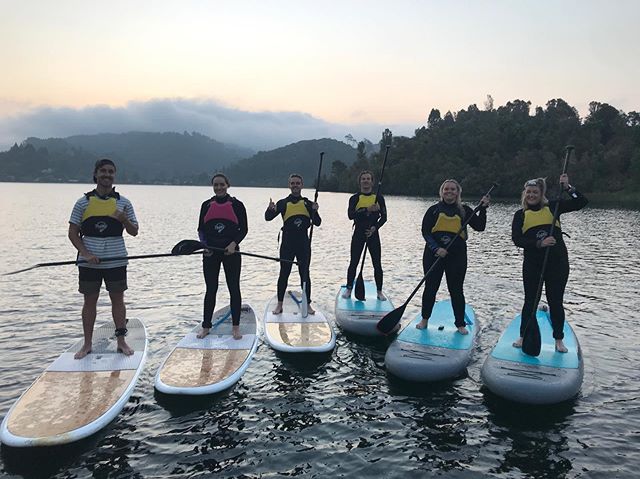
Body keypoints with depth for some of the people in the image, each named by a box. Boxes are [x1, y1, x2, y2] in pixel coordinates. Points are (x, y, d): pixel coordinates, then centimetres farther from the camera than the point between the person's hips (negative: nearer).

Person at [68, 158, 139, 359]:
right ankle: (87, 344, 18)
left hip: (116, 260, 0)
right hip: (89, 262, 0)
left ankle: (121, 341, 19)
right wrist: (86, 253, -12)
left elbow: (134, 232, 5)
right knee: (90, 301, 8)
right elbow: (73, 233, 2)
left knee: (118, 299, 7)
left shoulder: (123, 202, 4)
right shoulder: (83, 202, 2)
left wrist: (124, 220, -16)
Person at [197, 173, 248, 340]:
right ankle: (206, 326, 17)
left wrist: (234, 243, -15)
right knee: (211, 289, 7)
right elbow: (201, 229, 9)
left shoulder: (237, 205, 0)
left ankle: (236, 327, 12)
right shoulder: (206, 205, 8)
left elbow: (244, 229, 0)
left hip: (231, 252, -2)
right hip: (210, 252, 2)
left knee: (234, 288, 3)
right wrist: (204, 244, -9)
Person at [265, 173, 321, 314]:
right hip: (287, 243, -1)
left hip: (303, 244, 1)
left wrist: (315, 211, -18)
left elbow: (317, 223, 1)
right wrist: (271, 209, -26)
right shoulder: (283, 203, 3)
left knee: (305, 274, 5)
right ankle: (279, 305, 11)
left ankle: (307, 304, 13)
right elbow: (268, 218, -5)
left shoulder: (308, 203, 7)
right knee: (284, 274, 3)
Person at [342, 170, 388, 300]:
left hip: (373, 233, 1)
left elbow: (384, 217, 1)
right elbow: (350, 215, -14)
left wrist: (375, 227, -16)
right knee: (353, 263, 2)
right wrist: (367, 209, -24)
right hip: (358, 233, 0)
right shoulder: (355, 198, 2)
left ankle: (379, 292, 12)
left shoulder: (378, 198, 4)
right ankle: (349, 289, 15)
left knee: (377, 264, 1)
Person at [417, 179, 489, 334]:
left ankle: (460, 324, 17)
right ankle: (425, 319, 23)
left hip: (457, 256, 0)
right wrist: (436, 248, -15)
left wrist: (483, 209, -11)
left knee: (457, 290, 6)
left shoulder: (464, 210, 7)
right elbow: (425, 231, -3)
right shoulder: (434, 210, 3)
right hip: (433, 254, 0)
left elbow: (479, 227, 1)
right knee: (430, 288, 7)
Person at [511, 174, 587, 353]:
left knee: (555, 301, 7)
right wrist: (539, 243, -20)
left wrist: (567, 187, -9)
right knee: (530, 301, 8)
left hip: (557, 262, 0)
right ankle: (523, 336, 22)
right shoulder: (521, 215, 5)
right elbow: (517, 239, -8)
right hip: (532, 263, 0)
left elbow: (582, 202, 2)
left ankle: (559, 339, 21)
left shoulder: (552, 207, 5)